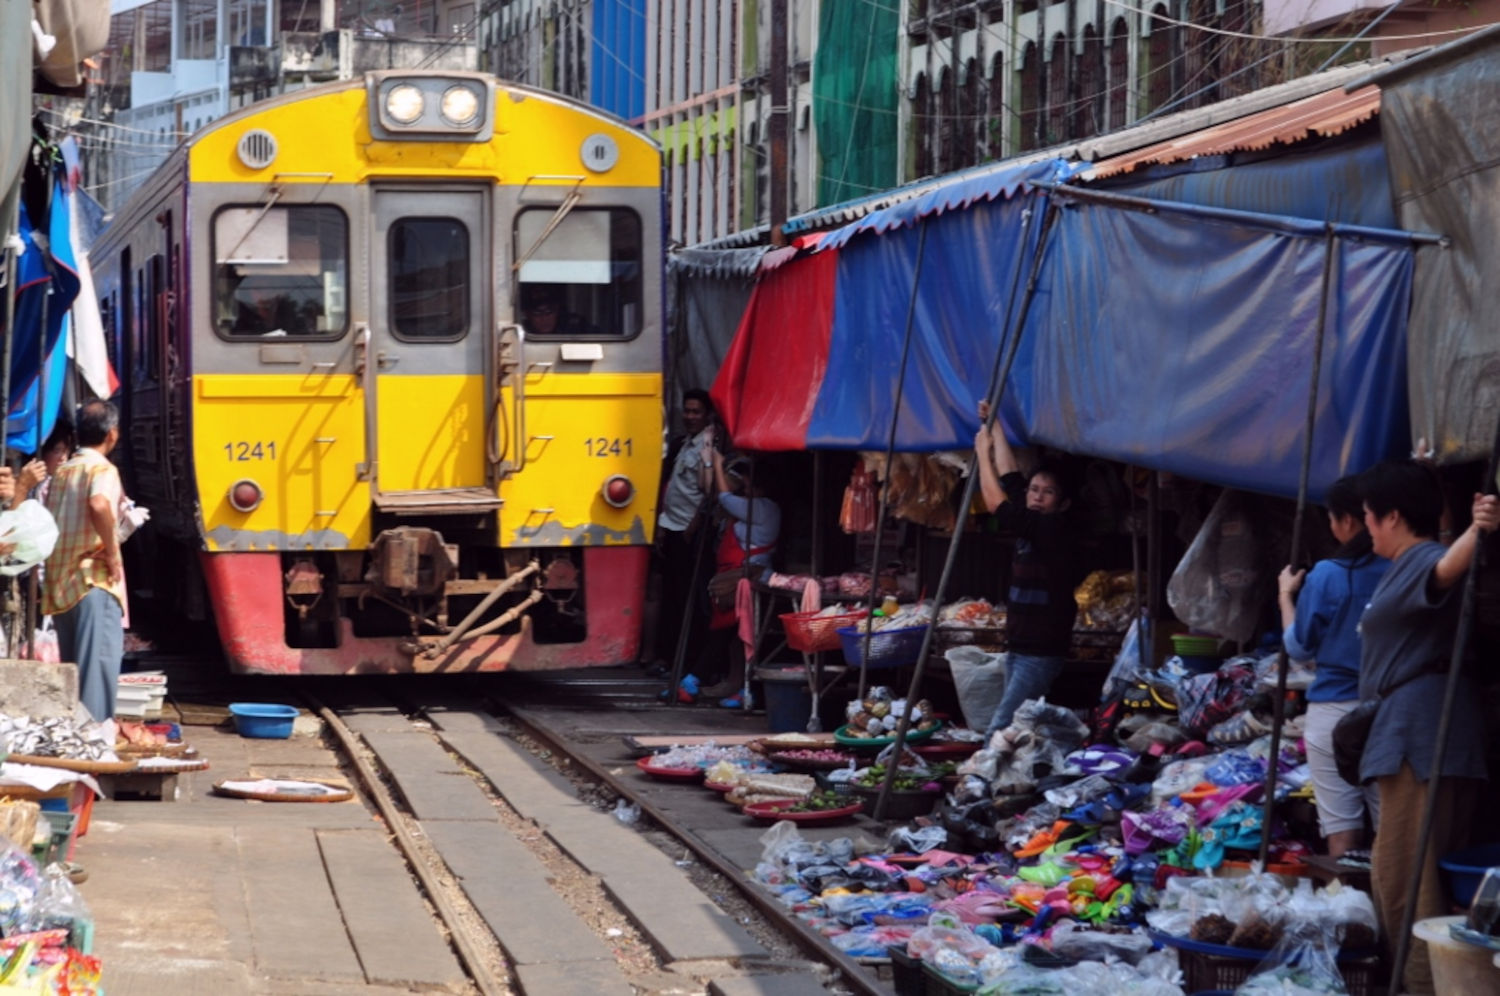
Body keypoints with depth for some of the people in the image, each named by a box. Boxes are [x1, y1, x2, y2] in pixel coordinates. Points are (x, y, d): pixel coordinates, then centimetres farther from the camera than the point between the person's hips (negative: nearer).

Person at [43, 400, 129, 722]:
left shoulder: (62, 472, 16)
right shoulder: (102, 469, -8)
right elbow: (99, 505, -29)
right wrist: (112, 552, -18)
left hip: (59, 583, 8)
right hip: (94, 580, -8)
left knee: (72, 667, 14)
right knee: (99, 661, -10)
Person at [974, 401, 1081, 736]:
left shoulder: (1053, 530, -13)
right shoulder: (1031, 526, 11)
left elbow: (997, 504, -14)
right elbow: (1011, 477, 18)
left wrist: (984, 453, -3)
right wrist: (993, 425, 23)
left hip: (1040, 654, -9)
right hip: (1018, 648, 9)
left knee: (999, 732, -18)